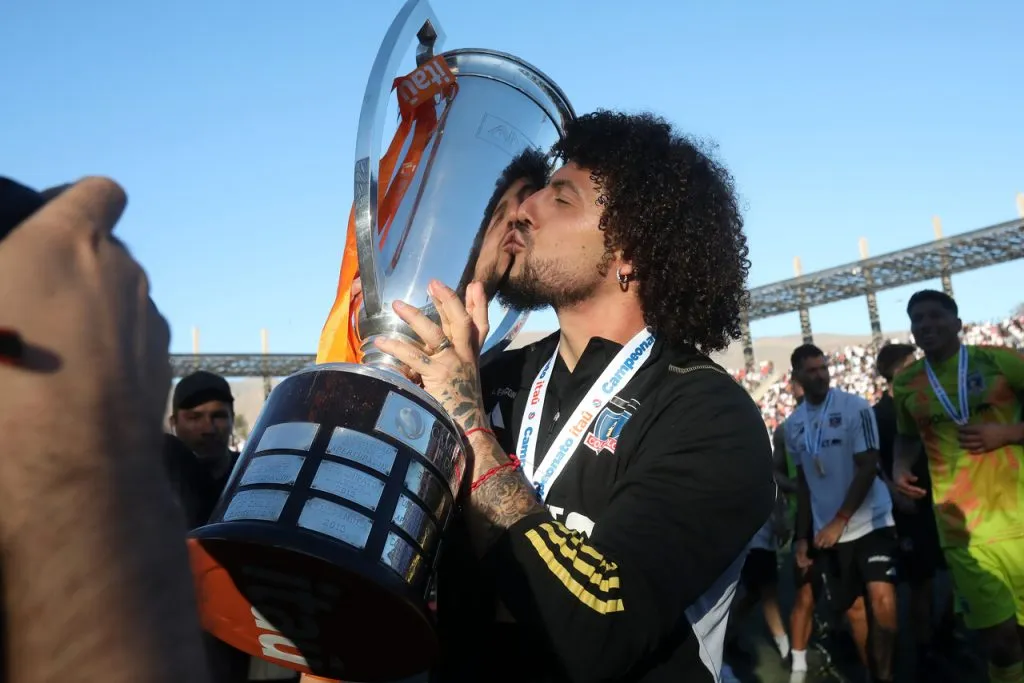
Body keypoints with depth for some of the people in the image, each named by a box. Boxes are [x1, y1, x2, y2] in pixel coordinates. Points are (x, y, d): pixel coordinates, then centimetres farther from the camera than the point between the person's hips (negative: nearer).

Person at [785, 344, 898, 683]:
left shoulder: (855, 408, -8)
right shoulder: (793, 425, 4)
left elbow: (868, 467, -12)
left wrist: (839, 521, -16)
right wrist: (802, 536, 10)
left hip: (870, 522, -4)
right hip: (827, 534, 4)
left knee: (882, 600, -19)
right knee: (853, 609, 10)